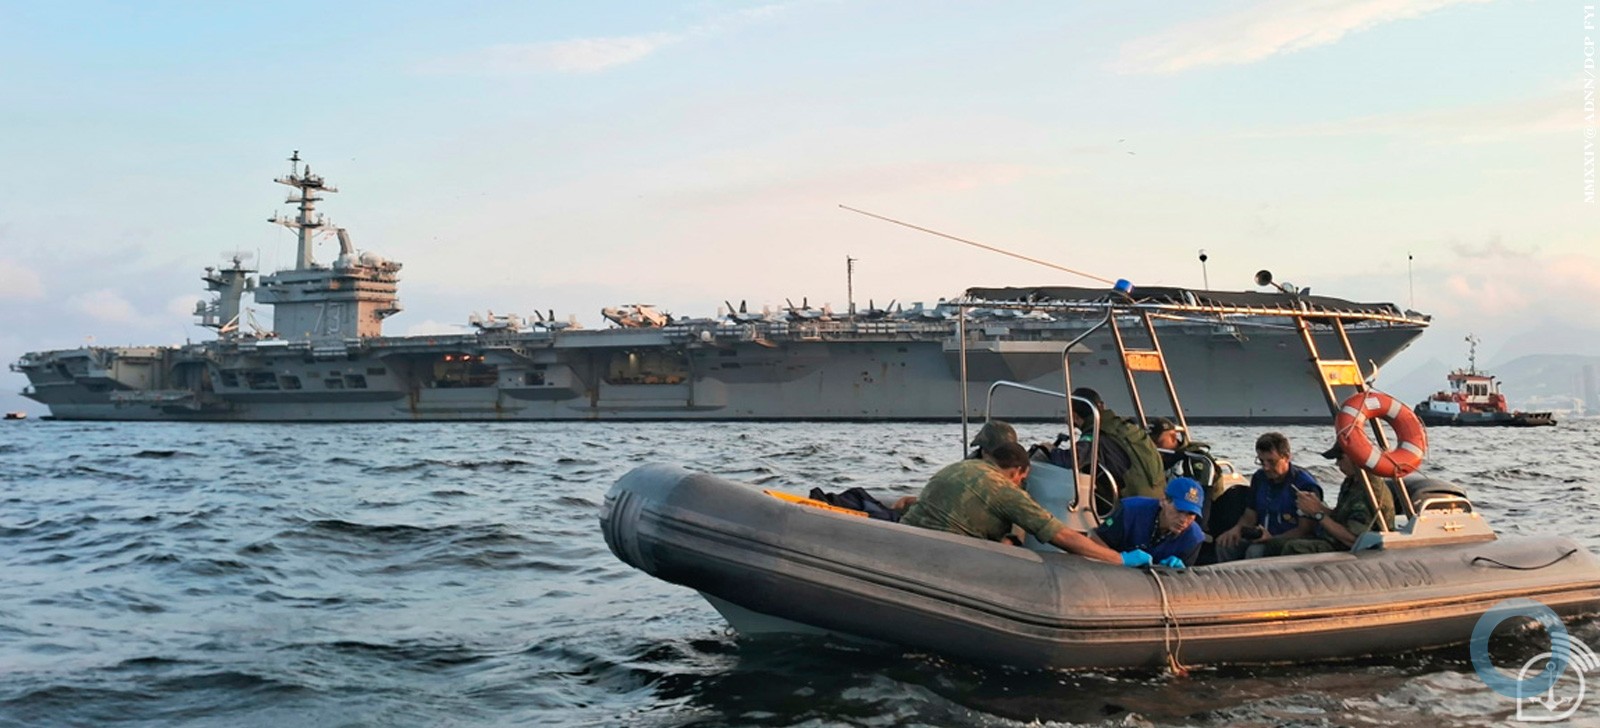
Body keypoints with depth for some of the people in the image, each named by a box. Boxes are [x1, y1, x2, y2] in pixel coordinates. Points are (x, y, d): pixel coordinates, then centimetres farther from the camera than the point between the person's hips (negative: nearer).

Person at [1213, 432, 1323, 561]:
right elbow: (1250, 516, 16)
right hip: (1262, 538, 7)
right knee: (1224, 544, -18)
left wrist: (1273, 539, -27)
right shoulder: (1259, 478, 11)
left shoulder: (1305, 484, -13)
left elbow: (1305, 529, -16)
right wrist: (1237, 528, -7)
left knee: (1255, 551, -34)